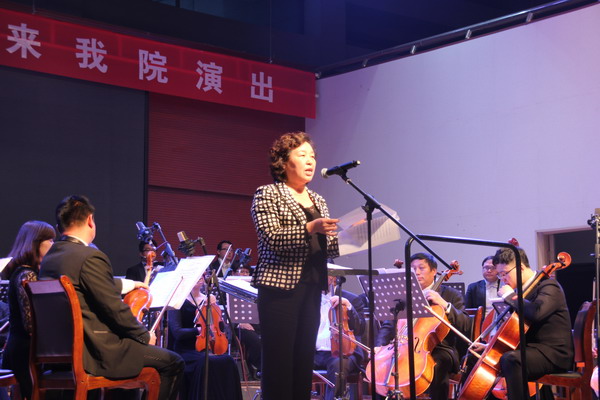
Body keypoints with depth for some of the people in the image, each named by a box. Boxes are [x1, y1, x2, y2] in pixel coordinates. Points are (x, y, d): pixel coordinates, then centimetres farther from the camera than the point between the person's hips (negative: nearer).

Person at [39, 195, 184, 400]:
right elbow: (115, 308, -18)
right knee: (173, 363, 3)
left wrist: (123, 283, 30)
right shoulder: (91, 257, -19)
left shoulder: (49, 257, 8)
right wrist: (145, 335, -3)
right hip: (96, 352, -9)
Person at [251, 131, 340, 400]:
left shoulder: (318, 201, 18)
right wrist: (310, 227, -25)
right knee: (279, 364, -6)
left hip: (312, 289, 6)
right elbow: (271, 238, -15)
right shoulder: (267, 194, -1)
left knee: (304, 361, 4)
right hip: (280, 287, -6)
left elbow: (329, 249, 16)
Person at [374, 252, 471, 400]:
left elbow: (465, 326, -4)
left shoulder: (451, 295, 8)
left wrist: (445, 305, -16)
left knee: (437, 366, -35)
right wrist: (379, 346, -10)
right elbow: (388, 326, 10)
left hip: (438, 350, -3)